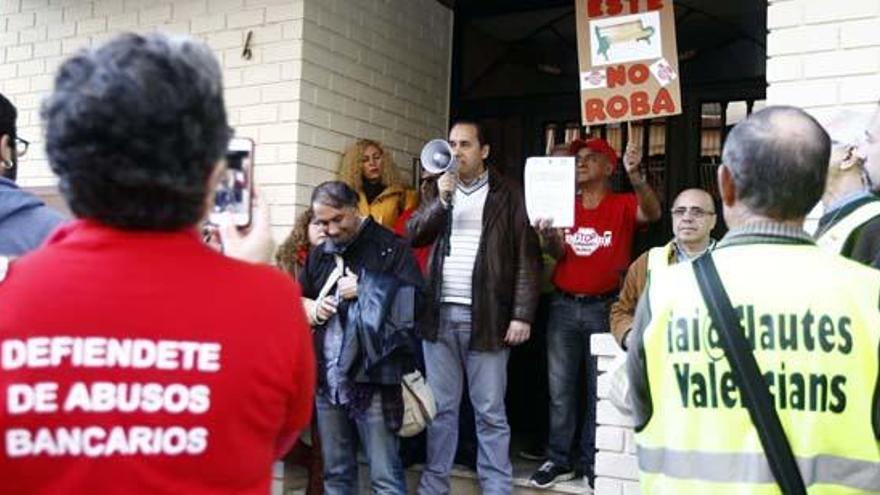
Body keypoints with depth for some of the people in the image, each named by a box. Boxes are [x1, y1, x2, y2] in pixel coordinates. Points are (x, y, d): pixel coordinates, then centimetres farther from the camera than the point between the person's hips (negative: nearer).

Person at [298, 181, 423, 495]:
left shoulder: (390, 247, -3)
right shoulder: (318, 255, 16)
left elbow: (415, 303, -12)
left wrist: (365, 290, -13)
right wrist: (313, 312, 3)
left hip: (373, 378, -6)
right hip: (327, 378, 6)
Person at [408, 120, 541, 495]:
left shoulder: (508, 195, 2)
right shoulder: (439, 189, 15)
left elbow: (527, 258, -2)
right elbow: (413, 235, 5)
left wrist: (522, 315, -10)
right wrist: (441, 199, -9)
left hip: (486, 315, -3)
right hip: (440, 313, 4)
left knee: (490, 412, 2)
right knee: (440, 408, 9)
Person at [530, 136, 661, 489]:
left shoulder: (623, 204, 0)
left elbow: (652, 213, -21)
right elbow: (558, 254, 1)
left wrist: (635, 175, -38)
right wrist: (548, 235, -21)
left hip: (604, 307, -3)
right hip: (564, 306, 3)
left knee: (599, 389, 5)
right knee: (560, 388, 6)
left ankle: (592, 462, 15)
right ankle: (559, 460, 15)